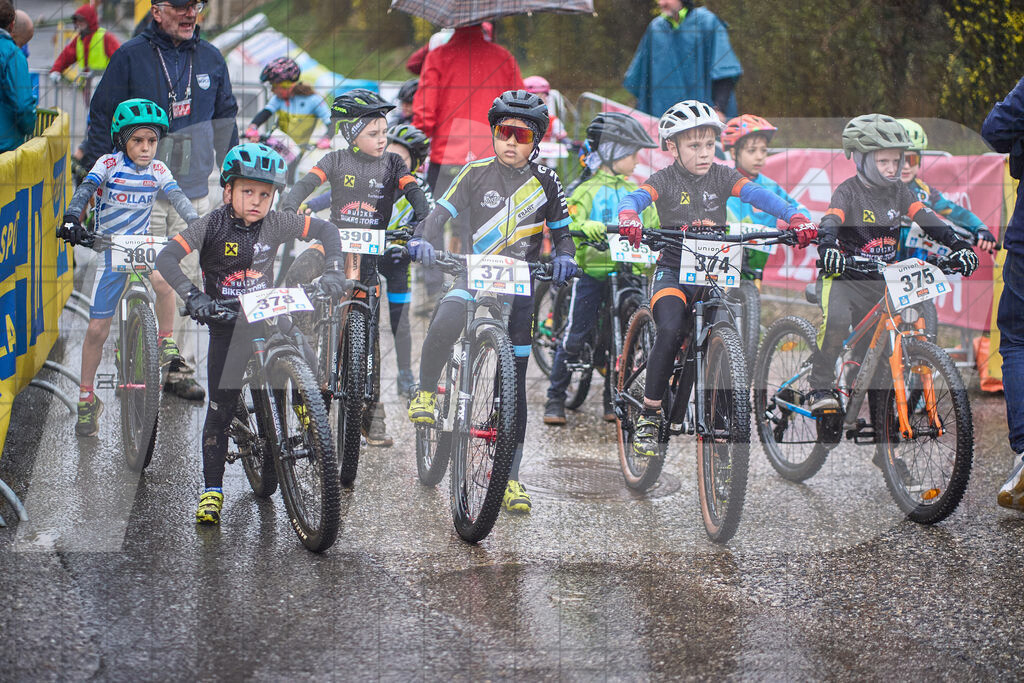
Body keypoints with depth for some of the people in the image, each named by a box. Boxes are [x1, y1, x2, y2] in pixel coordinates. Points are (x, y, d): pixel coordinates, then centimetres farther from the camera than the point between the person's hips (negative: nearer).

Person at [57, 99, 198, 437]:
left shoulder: (157, 171, -1)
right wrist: (71, 219, -42)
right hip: (110, 248, -1)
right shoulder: (108, 164, -9)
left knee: (163, 279, -35)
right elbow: (85, 190, -23)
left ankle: (167, 339, -11)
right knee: (97, 328, -1)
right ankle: (87, 399, 12)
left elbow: (178, 198, -13)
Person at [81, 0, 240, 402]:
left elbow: (224, 118, 21)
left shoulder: (209, 59, 9)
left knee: (187, 280, 3)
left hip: (194, 192, 3)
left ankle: (181, 370, 8)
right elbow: (103, 116, 2)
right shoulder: (131, 56, -3)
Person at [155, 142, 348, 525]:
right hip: (226, 325, -2)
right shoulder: (212, 226, -13)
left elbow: (325, 230, 2)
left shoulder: (275, 224, -6)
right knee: (221, 409, -5)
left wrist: (333, 272, -12)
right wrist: (193, 296, -34)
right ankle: (212, 491, 5)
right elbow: (166, 258, -20)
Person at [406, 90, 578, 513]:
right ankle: (426, 391, -7)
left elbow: (561, 231, 11)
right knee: (445, 326, -36)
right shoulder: (476, 174, 1)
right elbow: (442, 213, -4)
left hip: (519, 286, 1)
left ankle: (510, 478, 8)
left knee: (514, 382, 1)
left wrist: (564, 256, -11)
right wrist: (423, 240, -25)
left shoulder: (545, 182, 4)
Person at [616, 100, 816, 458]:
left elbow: (757, 194, -12)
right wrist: (629, 219, -46)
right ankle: (649, 416, -15)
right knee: (670, 331, -27)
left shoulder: (721, 176, 3)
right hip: (674, 269, -3)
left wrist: (795, 217, -29)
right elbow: (634, 197, -21)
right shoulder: (665, 180, -3)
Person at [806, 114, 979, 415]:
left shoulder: (898, 191, 5)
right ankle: (819, 388, -20)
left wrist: (959, 245, -20)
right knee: (836, 320, -30)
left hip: (882, 280, 5)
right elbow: (831, 221, -27)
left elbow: (925, 217, -5)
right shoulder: (848, 191, -10)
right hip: (845, 277, -5)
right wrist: (827, 247, -50)